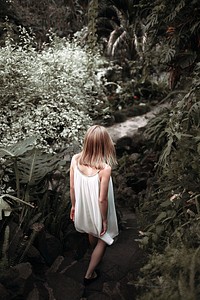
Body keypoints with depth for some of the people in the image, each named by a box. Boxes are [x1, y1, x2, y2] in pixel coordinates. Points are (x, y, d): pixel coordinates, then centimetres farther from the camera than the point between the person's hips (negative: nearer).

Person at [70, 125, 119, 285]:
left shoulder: (75, 159, -20)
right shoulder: (104, 168, -34)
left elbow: (72, 187, -7)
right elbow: (102, 199, -25)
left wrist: (74, 205, 10)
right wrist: (104, 220, -8)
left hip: (83, 208, 5)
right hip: (98, 211, -5)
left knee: (92, 232, 35)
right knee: (102, 240, 25)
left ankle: (96, 257, 66)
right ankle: (89, 274, 38)